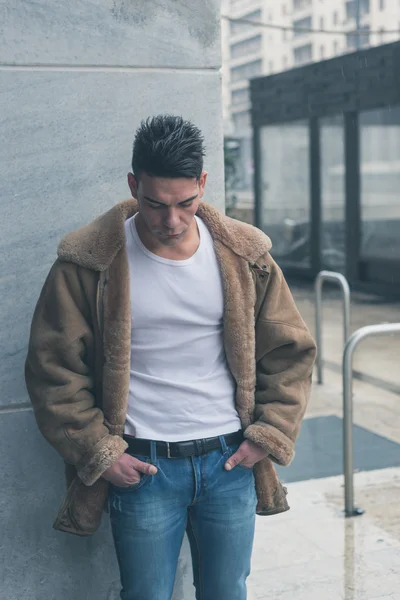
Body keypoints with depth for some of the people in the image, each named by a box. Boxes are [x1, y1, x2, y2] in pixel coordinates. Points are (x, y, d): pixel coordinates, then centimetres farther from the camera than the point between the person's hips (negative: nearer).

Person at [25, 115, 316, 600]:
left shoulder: (244, 255, -1)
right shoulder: (89, 262, -9)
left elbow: (290, 351, 8)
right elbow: (52, 368, -4)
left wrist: (270, 435, 0)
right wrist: (97, 452, -8)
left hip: (231, 460, 3)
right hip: (141, 468, -2)